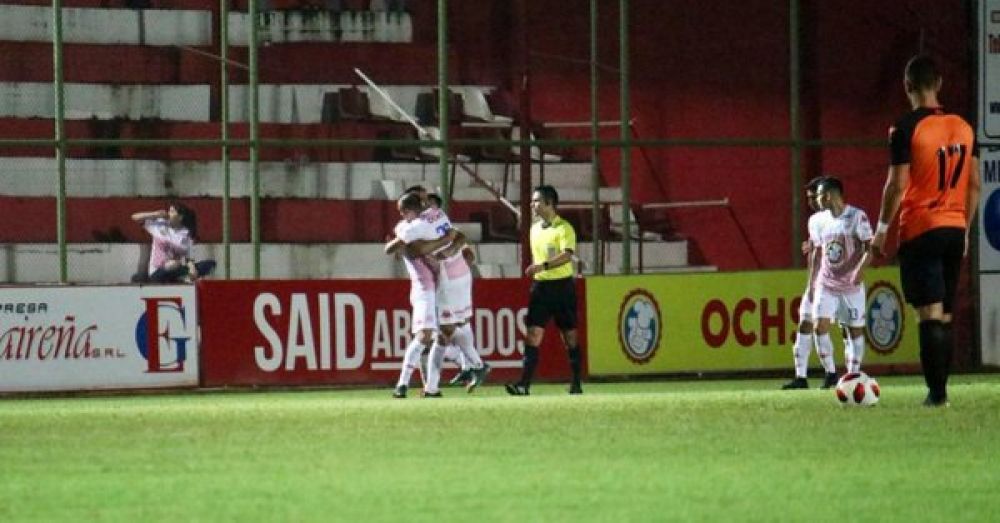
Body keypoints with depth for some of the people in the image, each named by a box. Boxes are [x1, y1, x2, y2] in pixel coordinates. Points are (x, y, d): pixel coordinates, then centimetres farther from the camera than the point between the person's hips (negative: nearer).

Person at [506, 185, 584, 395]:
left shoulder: (564, 228, -9)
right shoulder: (534, 228, 13)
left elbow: (567, 255, -23)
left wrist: (544, 266, -34)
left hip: (562, 285, -5)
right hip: (540, 286, 5)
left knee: (569, 336, 4)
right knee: (533, 333, -7)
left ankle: (576, 384, 14)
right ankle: (524, 384, -15)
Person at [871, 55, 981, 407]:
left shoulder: (907, 128, -10)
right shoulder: (963, 127, 8)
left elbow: (897, 184, -12)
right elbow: (974, 184, 11)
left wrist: (882, 229, -2)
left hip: (920, 232, -5)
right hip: (954, 229, 5)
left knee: (930, 314, -9)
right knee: (945, 315, 11)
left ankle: (936, 392, -14)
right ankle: (940, 389, 11)